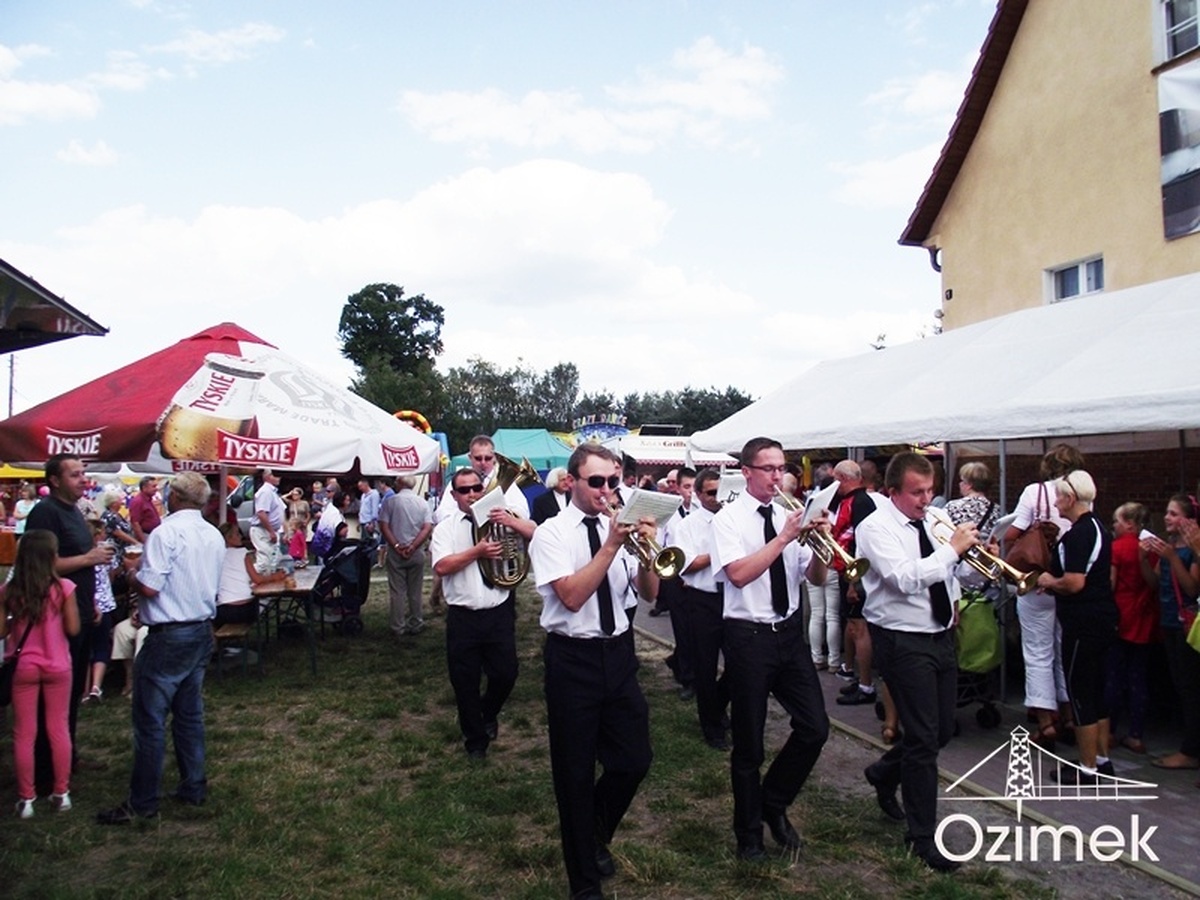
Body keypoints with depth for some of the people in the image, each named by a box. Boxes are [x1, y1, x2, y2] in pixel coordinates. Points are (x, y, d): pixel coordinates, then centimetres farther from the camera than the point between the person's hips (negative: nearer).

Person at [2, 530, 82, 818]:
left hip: (23, 668, 1)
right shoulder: (63, 588, -13)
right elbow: (73, 629, -10)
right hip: (57, 667, -1)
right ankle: (61, 793, 20)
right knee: (59, 729, 12)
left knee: (24, 734, 11)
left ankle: (26, 799, 17)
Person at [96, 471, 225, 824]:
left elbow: (149, 586, -21)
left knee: (150, 719, 1)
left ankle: (142, 802, 9)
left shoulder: (166, 533, -17)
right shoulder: (214, 536, 7)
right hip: (202, 631, 8)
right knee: (190, 713, 17)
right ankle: (194, 787, 25)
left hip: (169, 636, -8)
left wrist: (133, 573, 0)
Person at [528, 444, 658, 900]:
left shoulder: (620, 527, 4)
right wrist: (612, 545, -26)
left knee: (634, 759, 9)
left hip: (618, 653, 4)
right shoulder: (551, 533, -10)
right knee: (576, 771, 7)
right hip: (573, 659, -4)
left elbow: (648, 592, 1)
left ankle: (596, 834, 40)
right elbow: (572, 596, -22)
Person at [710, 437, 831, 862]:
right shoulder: (728, 519, -9)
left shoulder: (789, 516, 5)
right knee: (749, 742, 8)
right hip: (749, 636, -5)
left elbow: (816, 578, 5)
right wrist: (784, 537, -25)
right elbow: (738, 574, -24)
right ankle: (749, 833, 29)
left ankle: (774, 803, 28)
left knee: (815, 728, 3)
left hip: (790, 632, 5)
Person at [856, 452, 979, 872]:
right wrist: (952, 548, -24)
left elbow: (953, 570, 21)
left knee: (943, 730, 16)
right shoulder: (876, 527, -14)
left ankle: (884, 773, 43)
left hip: (941, 636, 8)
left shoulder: (936, 519, 7)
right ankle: (923, 836, 14)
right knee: (923, 737, -2)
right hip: (903, 642, -7)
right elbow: (905, 577, -29)